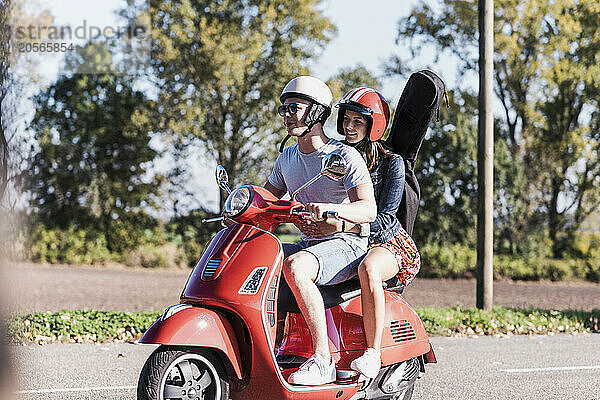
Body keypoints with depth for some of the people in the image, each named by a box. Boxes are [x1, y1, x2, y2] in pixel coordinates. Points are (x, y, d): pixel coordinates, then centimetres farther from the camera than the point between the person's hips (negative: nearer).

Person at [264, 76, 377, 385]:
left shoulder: (345, 156, -10)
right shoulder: (287, 159, 13)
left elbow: (368, 210, -20)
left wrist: (329, 208, -39)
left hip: (346, 243, -8)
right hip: (308, 243, 8)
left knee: (294, 267, -36)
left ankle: (322, 359, -32)